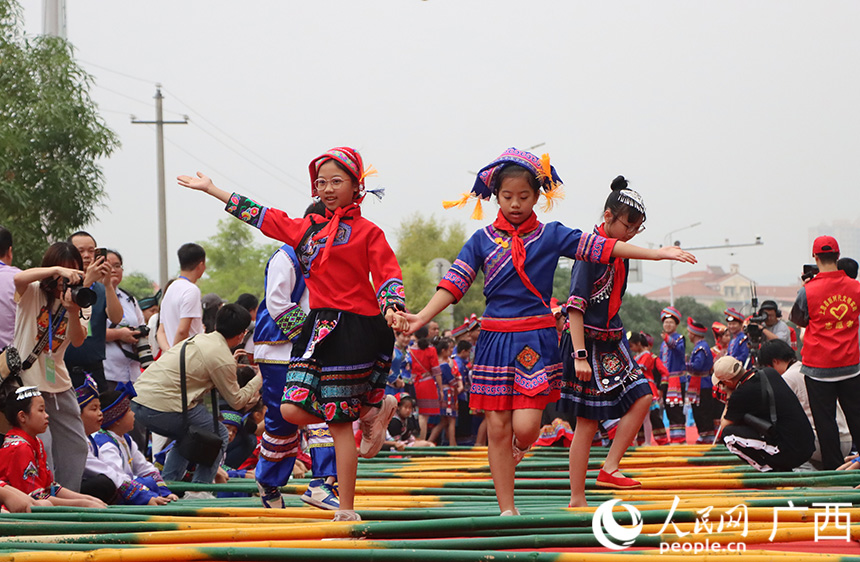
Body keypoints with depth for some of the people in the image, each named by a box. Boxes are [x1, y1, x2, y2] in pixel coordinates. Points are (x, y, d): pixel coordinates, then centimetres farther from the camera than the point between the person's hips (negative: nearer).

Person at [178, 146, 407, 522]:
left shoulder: (366, 232, -1)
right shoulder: (307, 228, 16)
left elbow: (389, 275, -5)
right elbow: (262, 216, 24)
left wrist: (392, 309, -26)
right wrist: (210, 190, 29)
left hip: (355, 328, -7)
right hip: (318, 327, 7)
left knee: (338, 420, -8)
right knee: (293, 410, -6)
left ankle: (346, 509, -1)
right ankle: (372, 409, 14)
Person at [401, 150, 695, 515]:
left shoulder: (551, 236, 4)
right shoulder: (482, 240, 6)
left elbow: (601, 247, 0)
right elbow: (454, 283, 2)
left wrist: (657, 254, -6)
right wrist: (423, 317, -13)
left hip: (537, 340, -1)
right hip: (494, 338, 1)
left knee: (525, 425, -14)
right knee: (497, 427, 0)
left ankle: (520, 447, 24)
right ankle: (507, 509, 8)